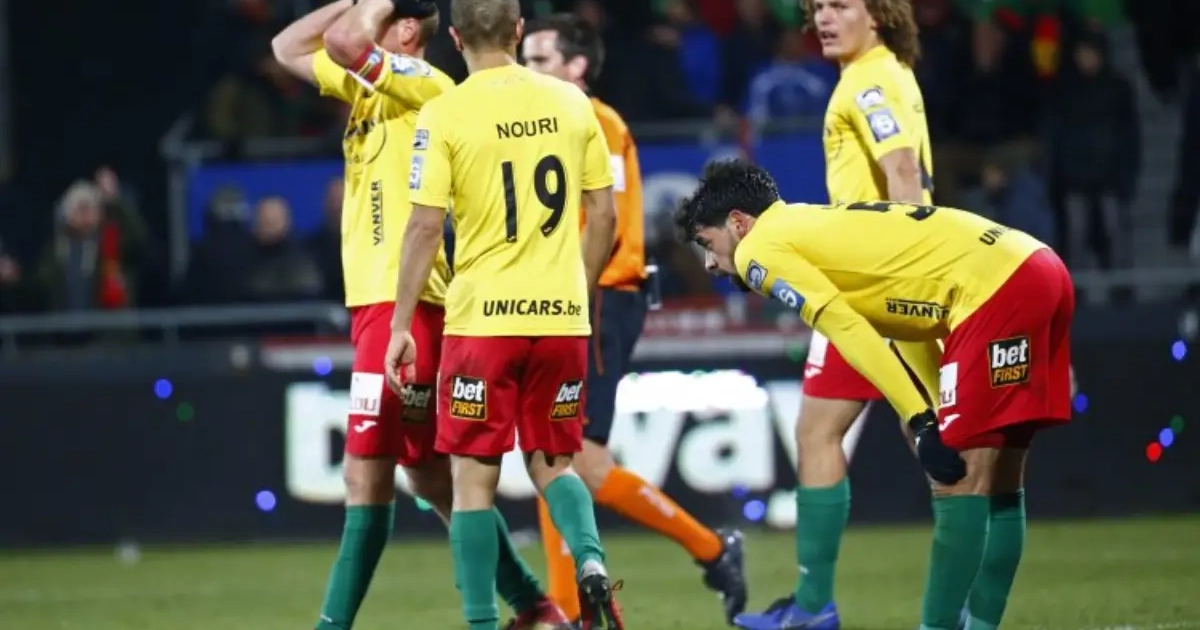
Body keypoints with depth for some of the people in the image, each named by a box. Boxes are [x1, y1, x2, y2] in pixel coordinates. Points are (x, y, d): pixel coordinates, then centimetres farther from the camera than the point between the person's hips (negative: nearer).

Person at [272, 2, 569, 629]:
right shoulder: (371, 85, 16)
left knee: (366, 476, -9)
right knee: (431, 476, 13)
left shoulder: (426, 85, -10)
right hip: (373, 300, 10)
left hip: (402, 302, -10)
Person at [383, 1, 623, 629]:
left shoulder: (444, 115, -7)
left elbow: (425, 227, -9)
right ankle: (591, 562, -9)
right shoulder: (570, 102, 4)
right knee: (552, 463, 18)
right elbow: (603, 215, 8)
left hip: (483, 318, -3)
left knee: (474, 478, 5)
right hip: (562, 318, 3)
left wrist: (401, 327, -3)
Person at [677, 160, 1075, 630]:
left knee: (958, 479, -8)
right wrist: (947, 415, 25)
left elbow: (846, 328, -11)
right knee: (998, 478, 15)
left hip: (993, 288, -10)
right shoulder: (819, 226, 27)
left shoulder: (760, 249, 0)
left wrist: (921, 419, -13)